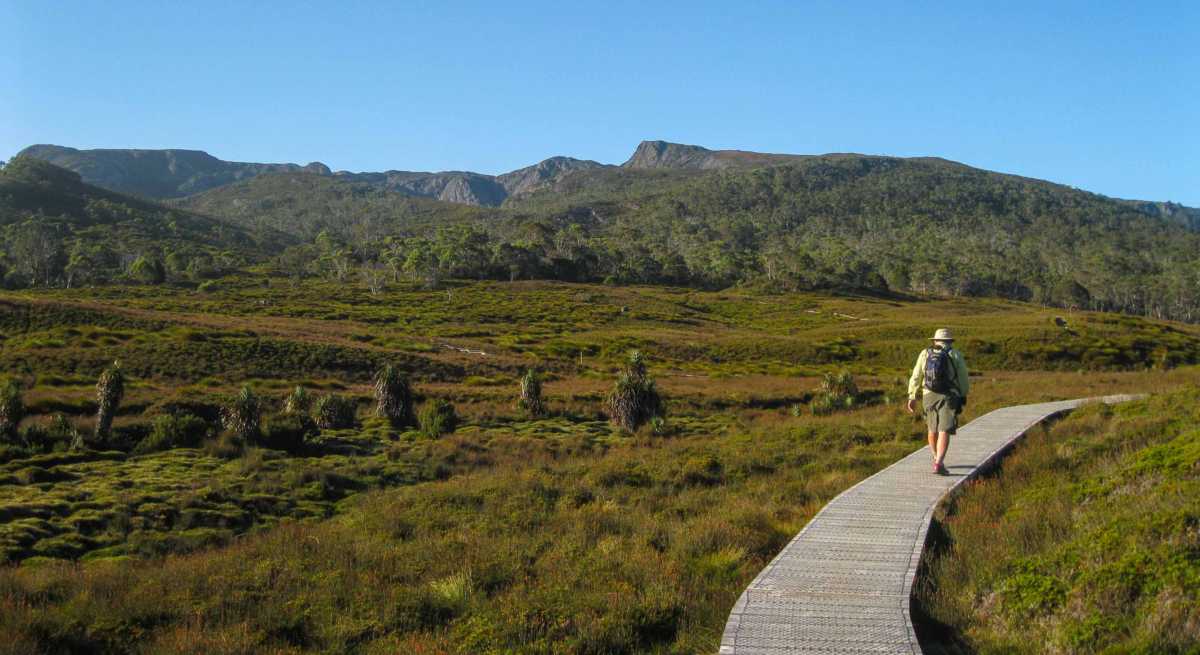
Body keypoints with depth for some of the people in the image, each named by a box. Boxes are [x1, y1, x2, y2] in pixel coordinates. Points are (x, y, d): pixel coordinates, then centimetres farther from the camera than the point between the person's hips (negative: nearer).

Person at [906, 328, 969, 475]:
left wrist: (912, 397, 6)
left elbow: (916, 377, 2)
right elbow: (963, 379, 0)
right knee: (944, 431, -8)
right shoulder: (956, 355, -1)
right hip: (949, 397, -3)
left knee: (933, 428, 22)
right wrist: (963, 396, 15)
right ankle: (938, 464, -23)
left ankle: (936, 459, 39)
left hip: (929, 396, 3)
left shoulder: (925, 354, 5)